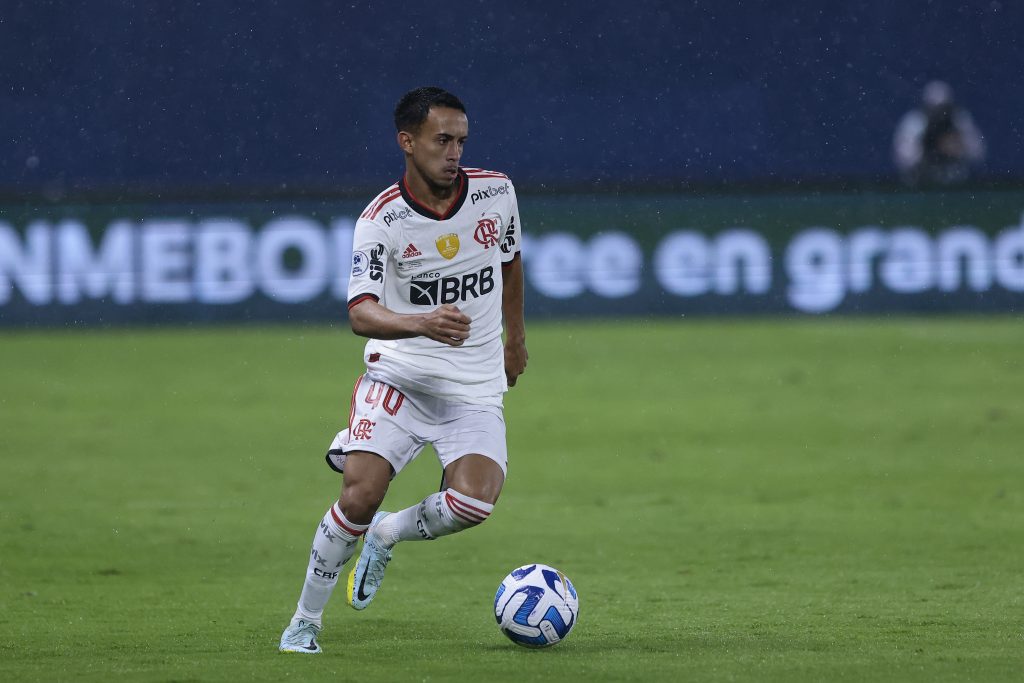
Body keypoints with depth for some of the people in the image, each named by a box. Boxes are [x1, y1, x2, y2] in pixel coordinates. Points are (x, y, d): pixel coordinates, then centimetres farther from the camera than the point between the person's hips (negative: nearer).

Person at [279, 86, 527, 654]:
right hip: (398, 375, -2)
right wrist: (423, 323, -43)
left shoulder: (496, 192, -2)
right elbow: (360, 314, -24)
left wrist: (515, 336, 27)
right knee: (359, 496, -19)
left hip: (476, 387, 2)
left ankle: (386, 536, 12)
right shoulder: (380, 220, -13)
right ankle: (305, 622, 3)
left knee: (474, 502, -21)